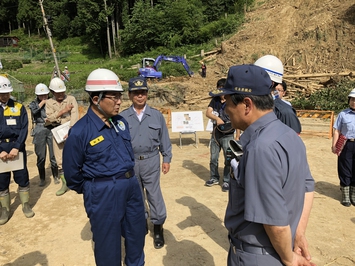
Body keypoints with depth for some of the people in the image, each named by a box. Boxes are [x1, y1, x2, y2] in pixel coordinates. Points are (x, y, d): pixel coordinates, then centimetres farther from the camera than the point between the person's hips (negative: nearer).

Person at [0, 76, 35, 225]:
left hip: (17, 148, 0)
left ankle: (25, 205, 24)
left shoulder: (19, 107, 2)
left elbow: (24, 129, -4)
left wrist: (16, 147, -15)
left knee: (22, 178, 7)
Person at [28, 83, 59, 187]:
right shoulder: (34, 103, 8)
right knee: (41, 156, 5)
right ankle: (42, 178, 18)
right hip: (40, 130, 1)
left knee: (53, 154, 1)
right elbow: (34, 111, -13)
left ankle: (55, 176, 17)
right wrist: (42, 102, -6)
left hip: (51, 129, -1)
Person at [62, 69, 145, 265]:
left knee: (137, 233, 23)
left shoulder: (121, 122, 2)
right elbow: (71, 170, -8)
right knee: (108, 241, 12)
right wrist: (89, 191, 5)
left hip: (131, 184, 7)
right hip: (103, 192, -7)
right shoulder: (80, 132, -18)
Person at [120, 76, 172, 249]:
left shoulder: (157, 116, -1)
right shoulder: (122, 117, -3)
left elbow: (164, 139, 3)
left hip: (151, 161, -1)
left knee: (154, 194, 3)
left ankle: (158, 227, 20)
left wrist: (166, 159, 2)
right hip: (130, 162, 1)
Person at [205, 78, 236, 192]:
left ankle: (226, 181, 16)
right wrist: (217, 118, -26)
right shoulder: (215, 100, 6)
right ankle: (214, 178, 31)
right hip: (215, 134, 5)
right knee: (213, 158, 14)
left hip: (228, 136, -4)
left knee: (228, 160, 1)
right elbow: (208, 113, -7)